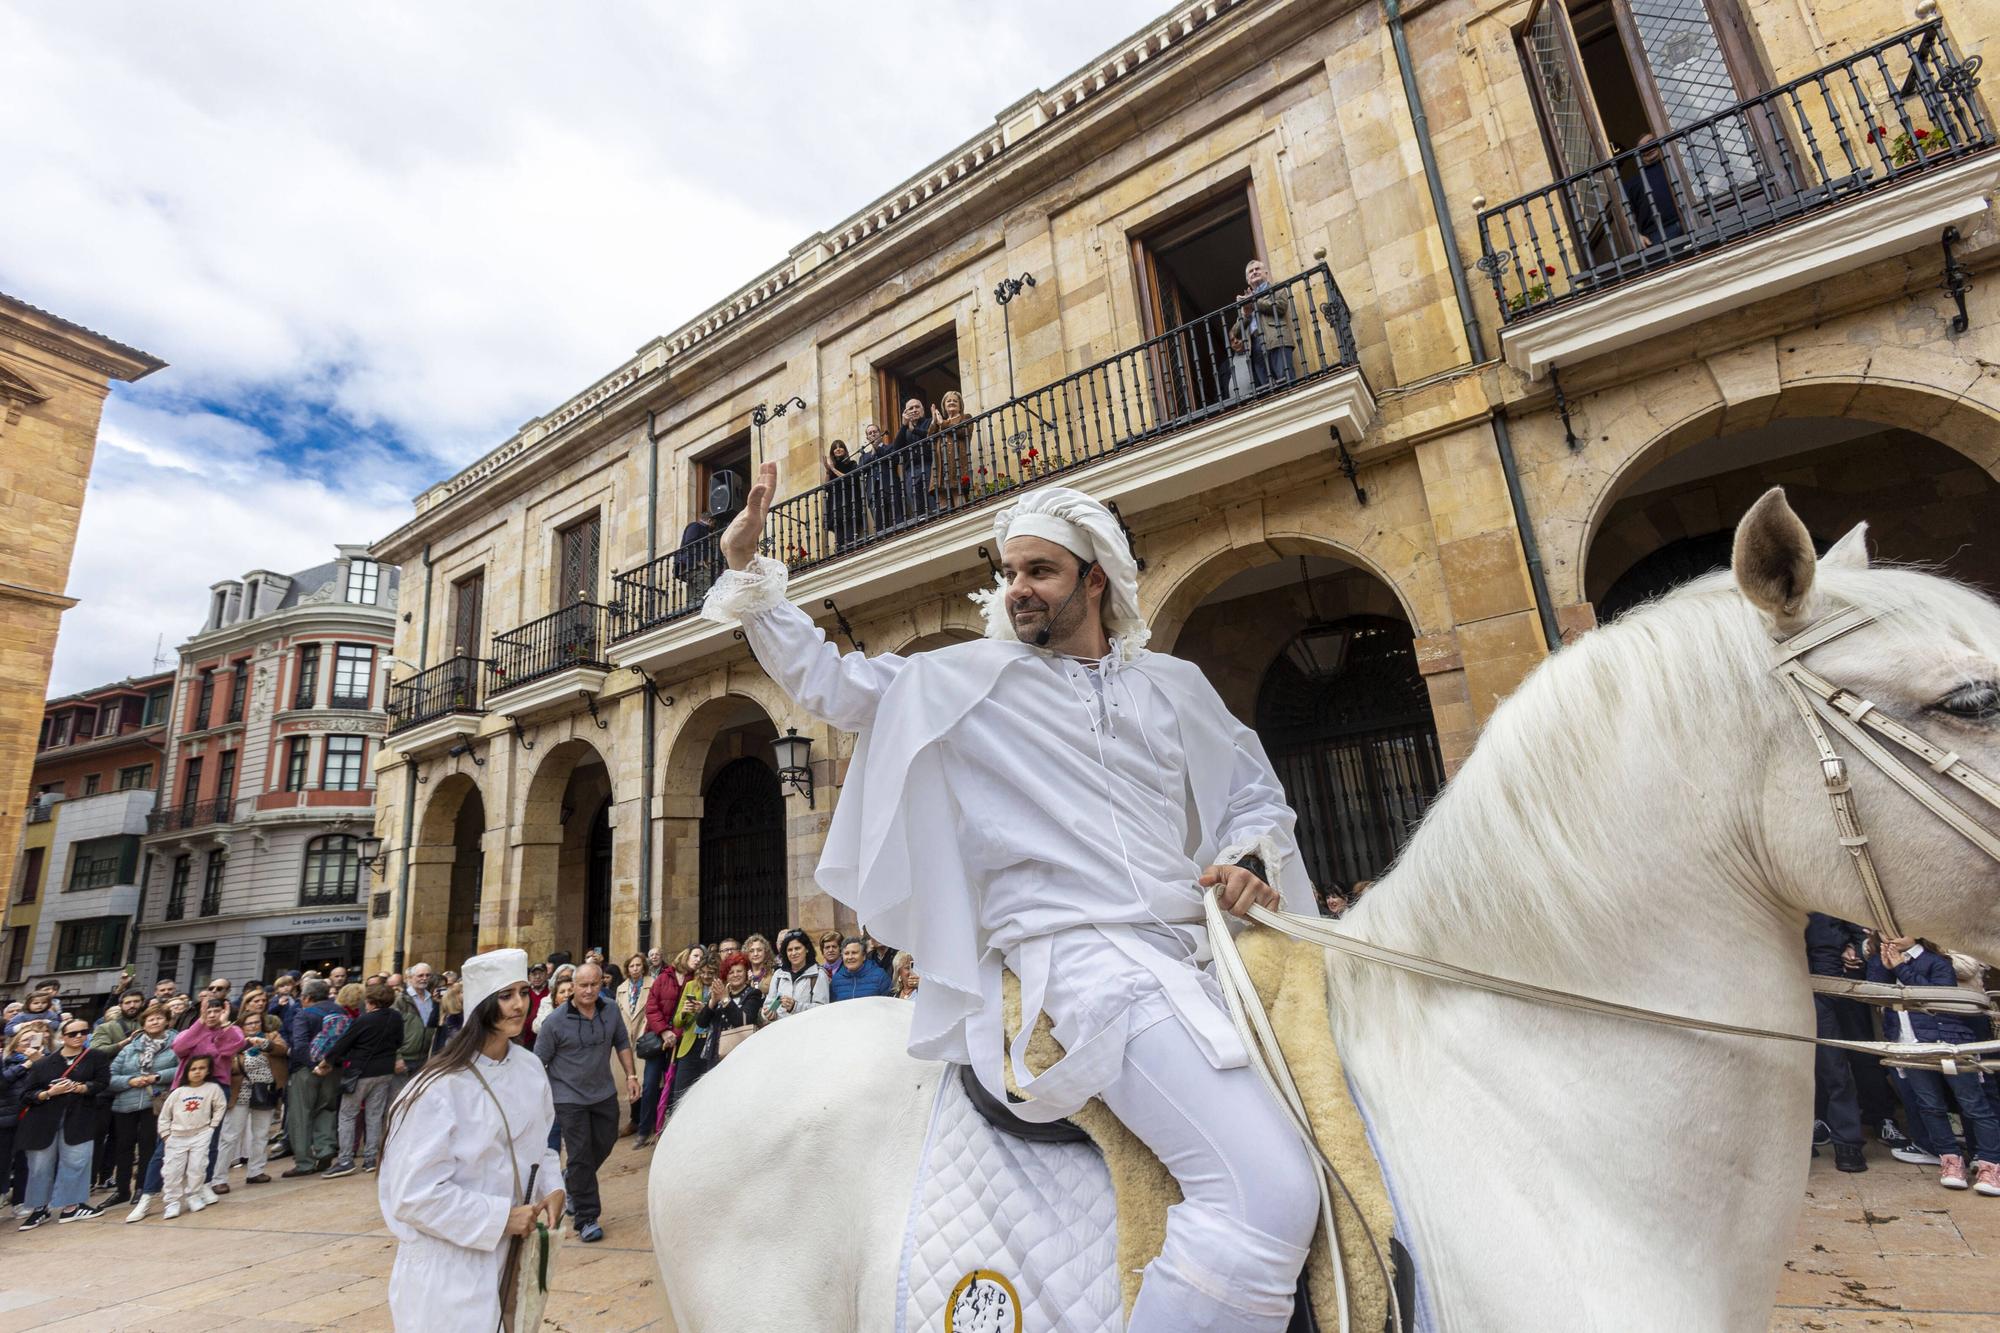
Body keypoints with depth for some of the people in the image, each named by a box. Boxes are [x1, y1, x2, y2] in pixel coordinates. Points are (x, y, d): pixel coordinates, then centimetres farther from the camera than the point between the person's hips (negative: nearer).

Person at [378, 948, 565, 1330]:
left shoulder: (530, 1067, -3)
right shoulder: (442, 1087, -24)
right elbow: (416, 1194, -23)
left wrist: (552, 1188, -6)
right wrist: (500, 1217, -20)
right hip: (449, 1264, -6)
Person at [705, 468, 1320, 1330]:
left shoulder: (1176, 686, 16)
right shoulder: (964, 681, 8)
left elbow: (1256, 793, 23)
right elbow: (824, 682, 12)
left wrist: (1249, 860, 2)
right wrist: (748, 571, 8)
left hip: (1201, 949, 6)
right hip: (1086, 956, -6)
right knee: (1269, 1192, -25)